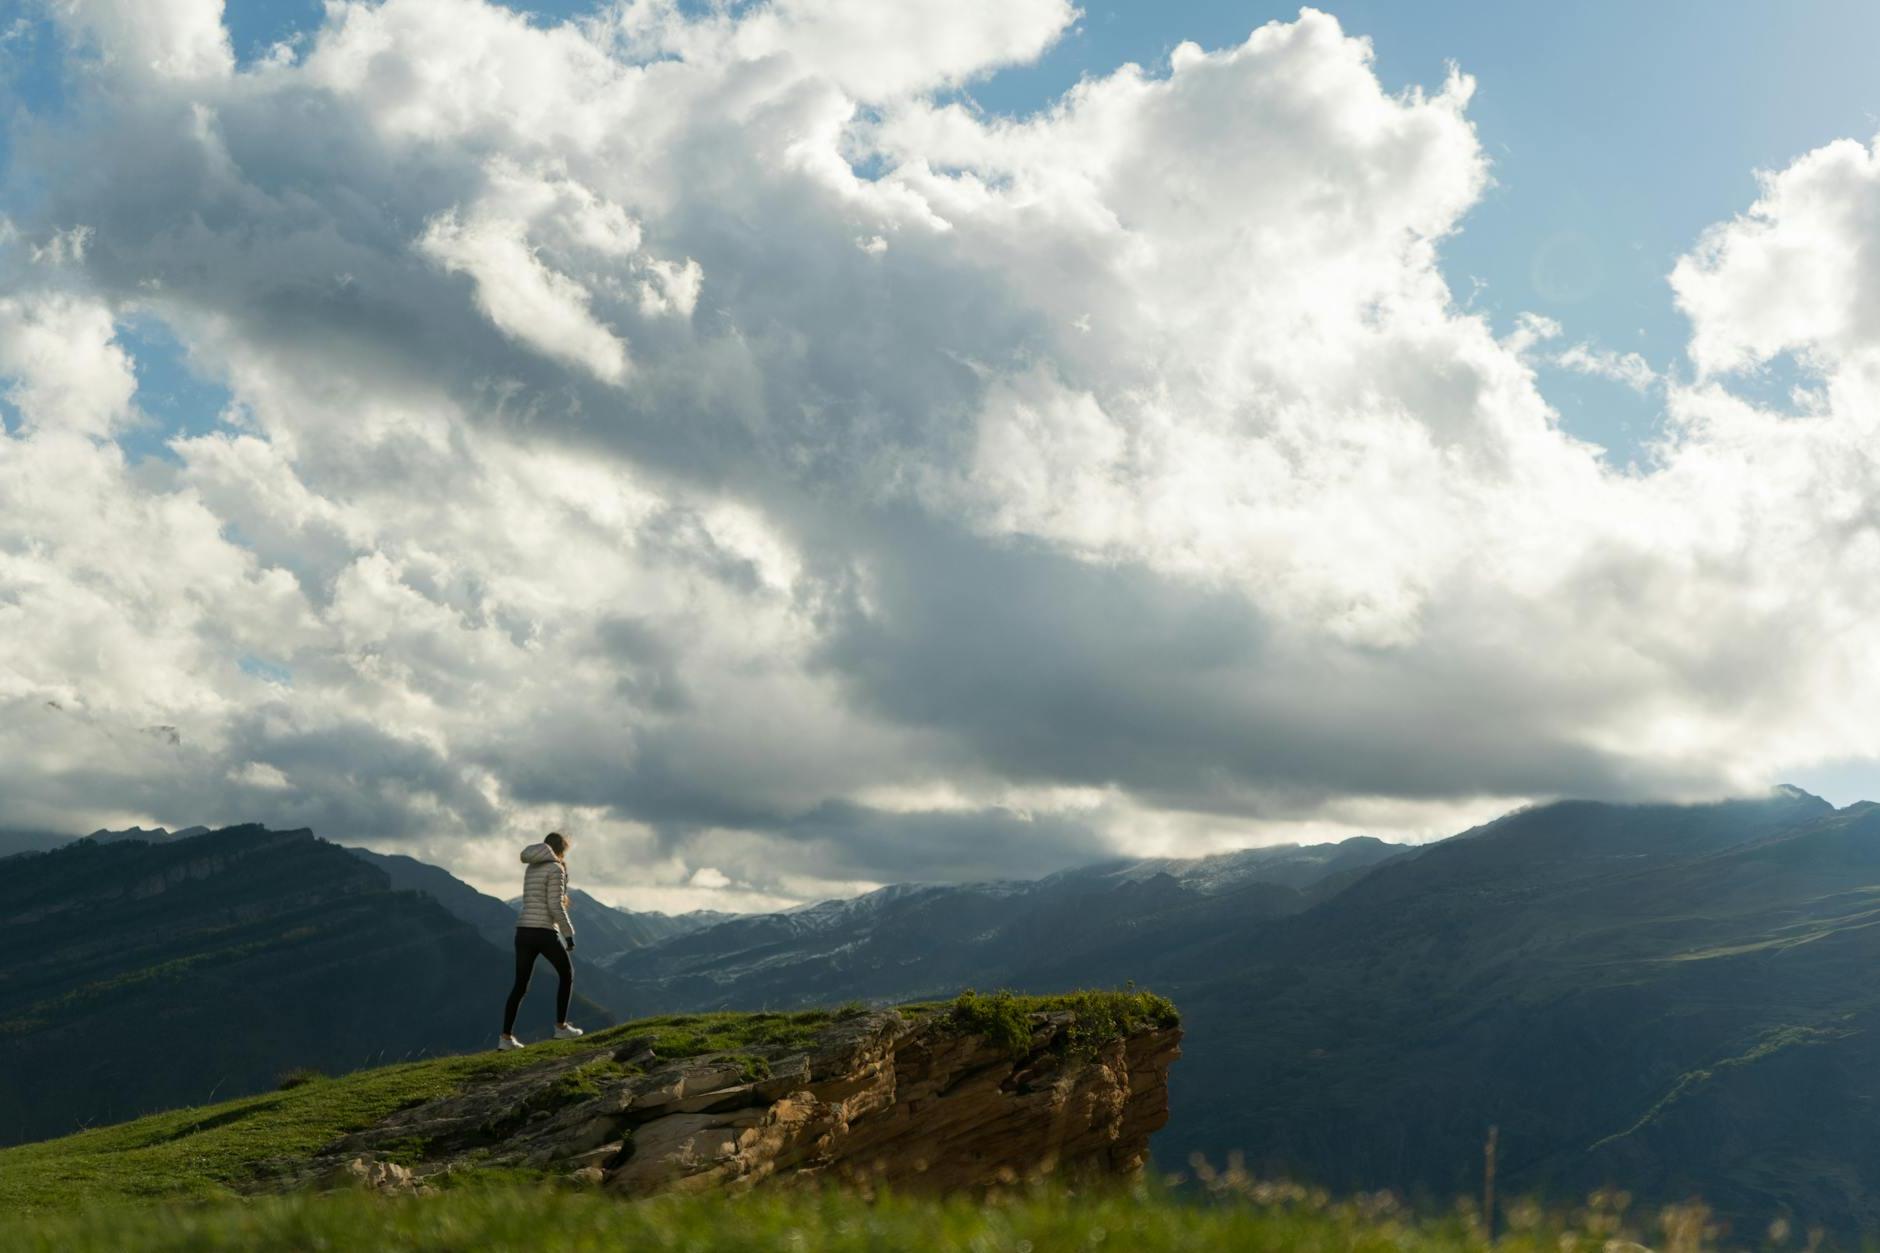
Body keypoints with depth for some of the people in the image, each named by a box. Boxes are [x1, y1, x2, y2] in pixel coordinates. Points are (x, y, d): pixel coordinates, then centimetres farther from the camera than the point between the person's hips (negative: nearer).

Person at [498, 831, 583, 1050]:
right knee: (567, 974, 14)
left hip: (523, 931, 7)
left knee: (520, 985, 11)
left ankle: (506, 1037, 4)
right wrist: (569, 934, -7)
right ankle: (561, 1026, 12)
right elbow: (555, 906, -14)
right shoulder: (555, 869, -7)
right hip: (544, 932, -7)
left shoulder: (531, 868, 17)